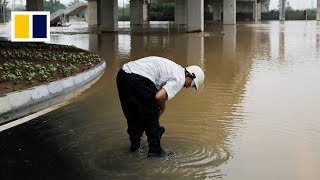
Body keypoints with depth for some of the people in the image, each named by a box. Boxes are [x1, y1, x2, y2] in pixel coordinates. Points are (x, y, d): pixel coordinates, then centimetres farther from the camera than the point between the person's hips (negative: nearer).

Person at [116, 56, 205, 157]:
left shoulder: (174, 68, 28)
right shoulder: (180, 79, 0)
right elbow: (159, 96, -13)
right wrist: (163, 108, 8)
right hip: (139, 80, -9)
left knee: (132, 115, 26)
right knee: (151, 116, 9)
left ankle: (134, 143, 41)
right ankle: (155, 150, 19)